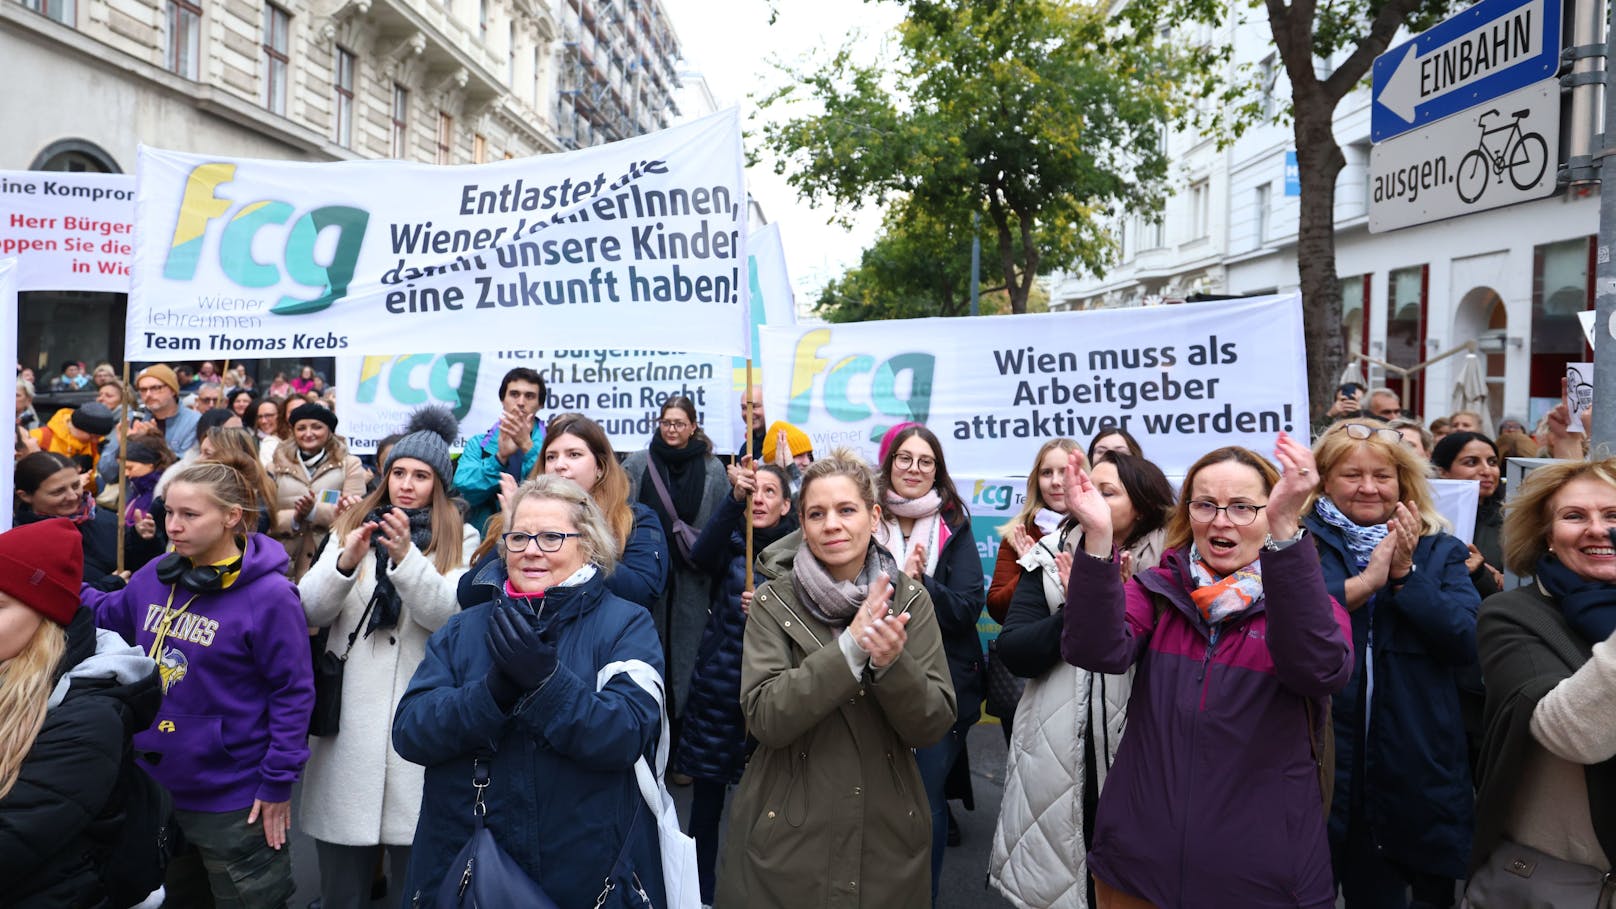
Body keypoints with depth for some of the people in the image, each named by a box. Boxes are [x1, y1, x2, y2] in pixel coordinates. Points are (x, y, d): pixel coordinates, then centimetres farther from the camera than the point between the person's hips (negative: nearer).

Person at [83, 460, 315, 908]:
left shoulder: (269, 595, -21)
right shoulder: (154, 577, -1)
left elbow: (294, 693, -17)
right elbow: (108, 615, 19)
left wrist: (278, 781, -15)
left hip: (233, 799, -6)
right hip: (155, 785, 7)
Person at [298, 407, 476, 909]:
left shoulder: (460, 539, 2)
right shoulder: (353, 527, 10)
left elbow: (450, 614, -12)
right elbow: (310, 610, -1)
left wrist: (405, 556, -26)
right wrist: (346, 560, -19)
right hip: (349, 712, 3)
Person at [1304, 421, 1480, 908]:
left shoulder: (1441, 553, 9)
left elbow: (1467, 645, -4)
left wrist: (1405, 574, -13)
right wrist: (1364, 582, -21)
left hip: (1415, 772, 3)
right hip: (1316, 763, -2)